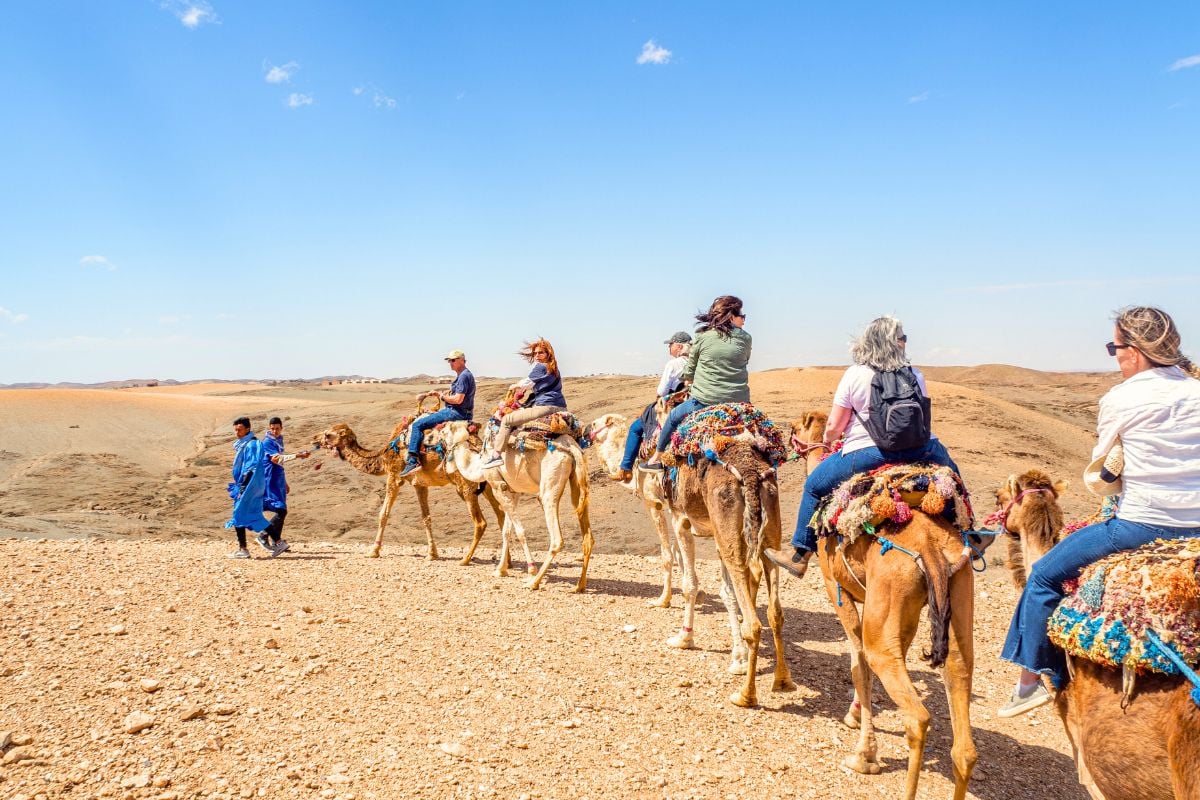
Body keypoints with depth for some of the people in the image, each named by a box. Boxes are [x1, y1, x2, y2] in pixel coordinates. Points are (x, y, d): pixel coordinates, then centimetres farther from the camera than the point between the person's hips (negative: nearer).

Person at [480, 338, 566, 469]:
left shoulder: (540, 367, -5)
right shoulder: (553, 369, 21)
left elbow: (525, 384, -2)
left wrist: (514, 386, 18)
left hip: (545, 406, -10)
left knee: (507, 419, -7)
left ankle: (496, 456, -11)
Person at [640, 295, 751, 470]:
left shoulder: (702, 337, -3)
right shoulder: (745, 338, 0)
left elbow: (688, 374, 5)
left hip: (704, 401, -1)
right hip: (739, 402, 2)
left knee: (673, 416, 22)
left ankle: (656, 459, 32)